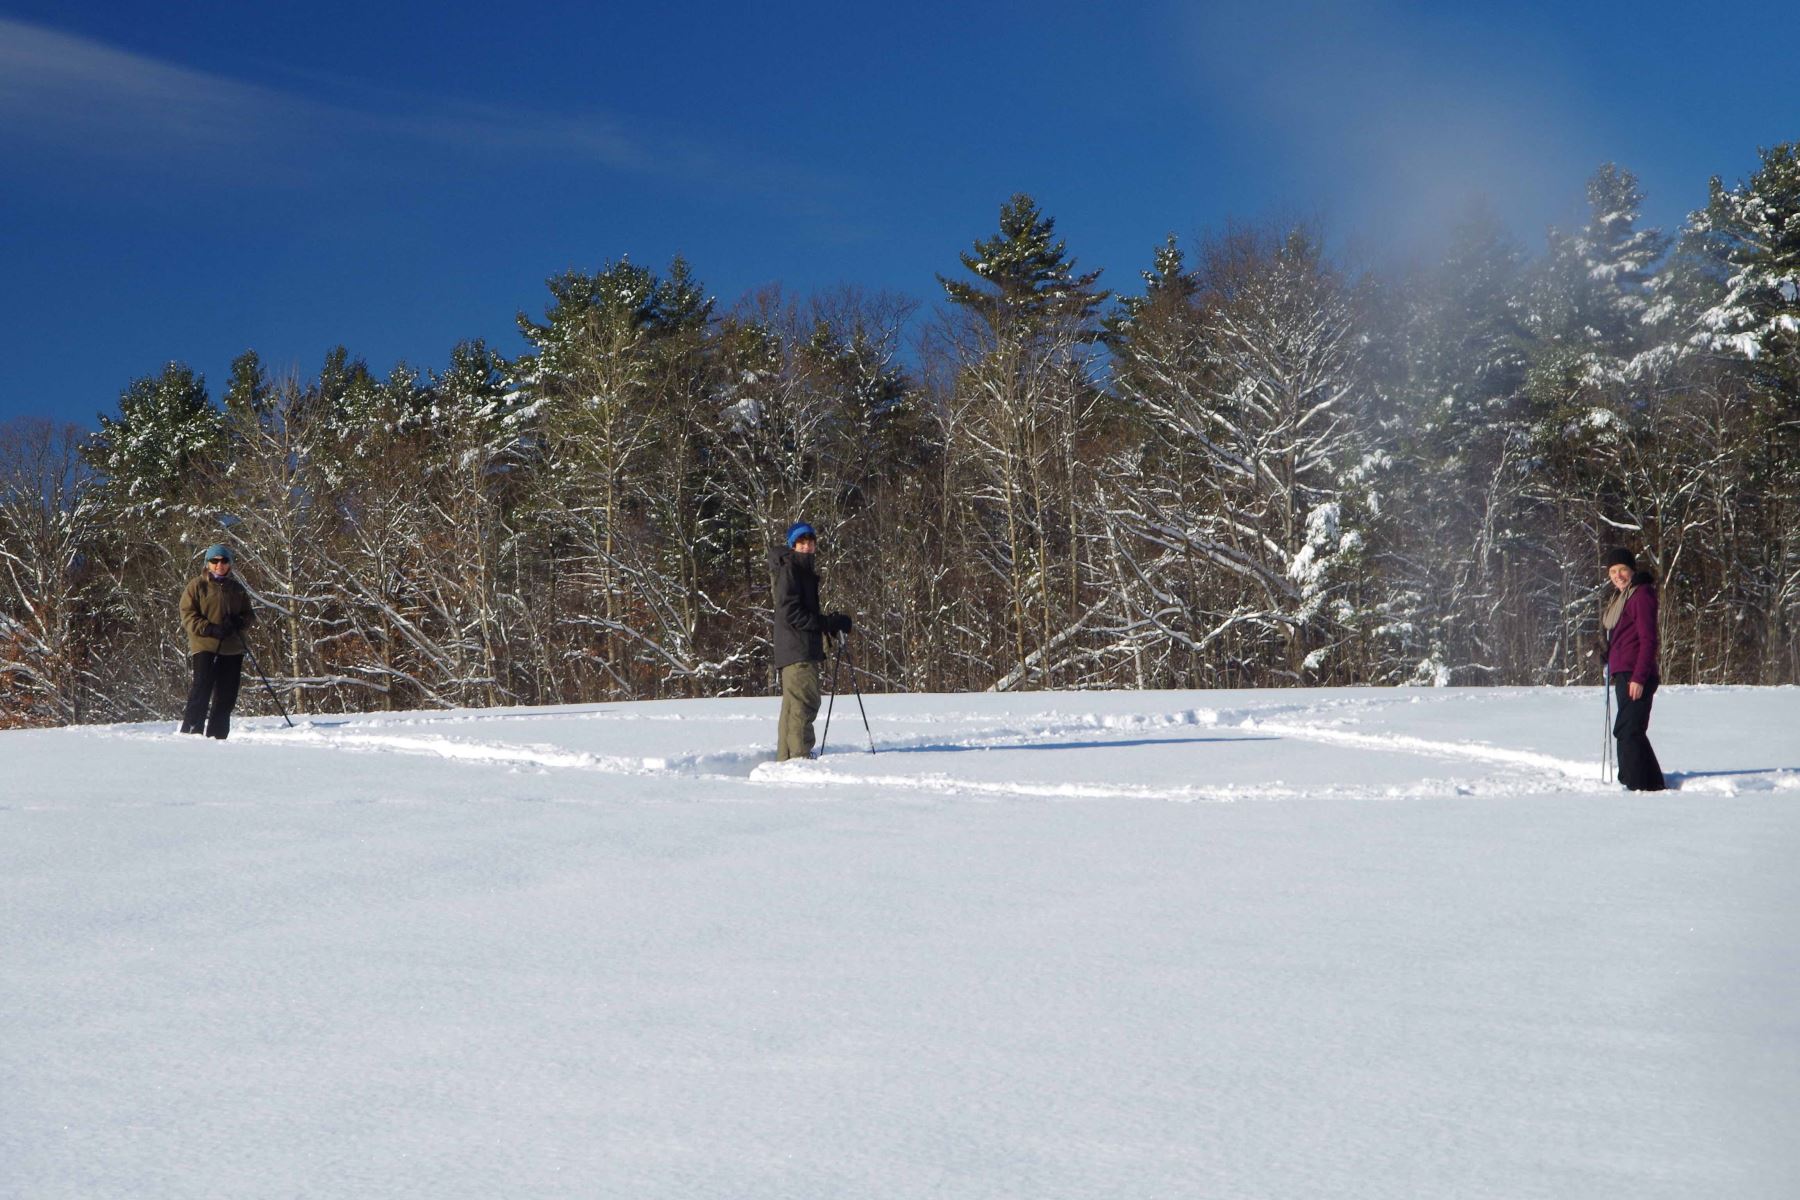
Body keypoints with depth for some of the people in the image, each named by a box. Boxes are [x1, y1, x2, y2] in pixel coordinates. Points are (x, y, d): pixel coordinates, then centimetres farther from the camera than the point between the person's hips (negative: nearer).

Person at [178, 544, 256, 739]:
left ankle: (217, 736, 12)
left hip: (232, 649, 5)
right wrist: (210, 629, -17)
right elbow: (188, 615, -3)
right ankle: (190, 731, -13)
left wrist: (239, 622, -4)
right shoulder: (196, 586, 3)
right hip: (204, 647, -5)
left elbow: (250, 615, 20)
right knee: (201, 690, -13)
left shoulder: (237, 589, 16)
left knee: (226, 697, 5)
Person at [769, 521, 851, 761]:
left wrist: (829, 623, 9)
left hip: (804, 649, 10)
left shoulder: (805, 570, 21)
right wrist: (829, 622, -16)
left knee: (793, 705, 12)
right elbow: (791, 613, -17)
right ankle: (800, 756, -16)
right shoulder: (789, 570, -8)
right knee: (805, 701, -14)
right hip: (797, 650, -10)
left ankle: (785, 759, 16)